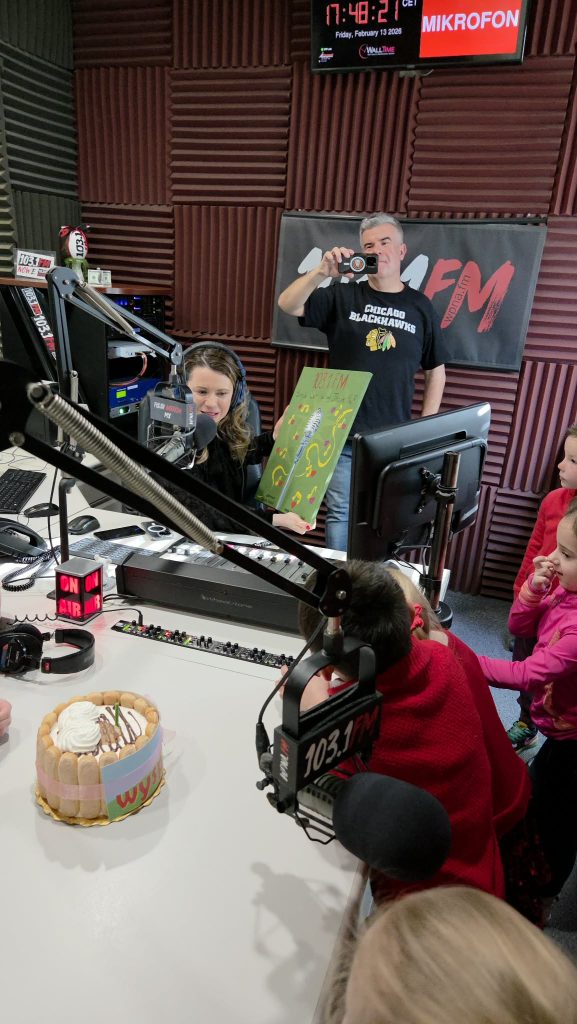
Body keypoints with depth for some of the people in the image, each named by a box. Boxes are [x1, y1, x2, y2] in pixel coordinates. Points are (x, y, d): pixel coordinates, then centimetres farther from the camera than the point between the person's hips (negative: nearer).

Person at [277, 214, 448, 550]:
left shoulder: (421, 307, 6)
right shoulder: (343, 296, 2)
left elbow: (436, 371, 11)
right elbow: (287, 305, -10)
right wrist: (321, 272, -26)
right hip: (343, 435, -1)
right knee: (340, 513, 7)